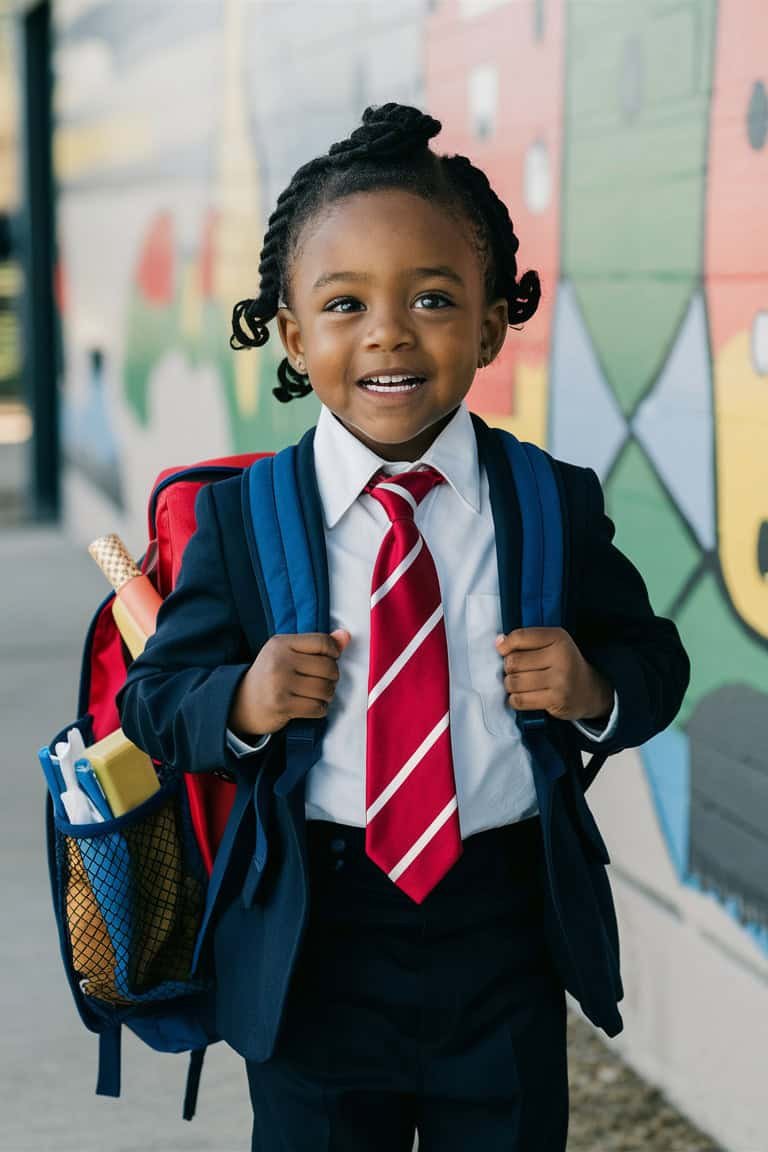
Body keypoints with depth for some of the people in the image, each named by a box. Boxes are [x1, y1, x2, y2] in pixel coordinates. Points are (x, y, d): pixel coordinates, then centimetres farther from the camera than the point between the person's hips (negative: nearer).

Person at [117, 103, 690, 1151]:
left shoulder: (556, 504, -3)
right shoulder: (240, 519, -5)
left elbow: (656, 661, 7)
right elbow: (152, 699, 0)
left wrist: (598, 692, -14)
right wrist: (240, 704, -20)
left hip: (507, 946, 1)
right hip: (316, 948, -1)